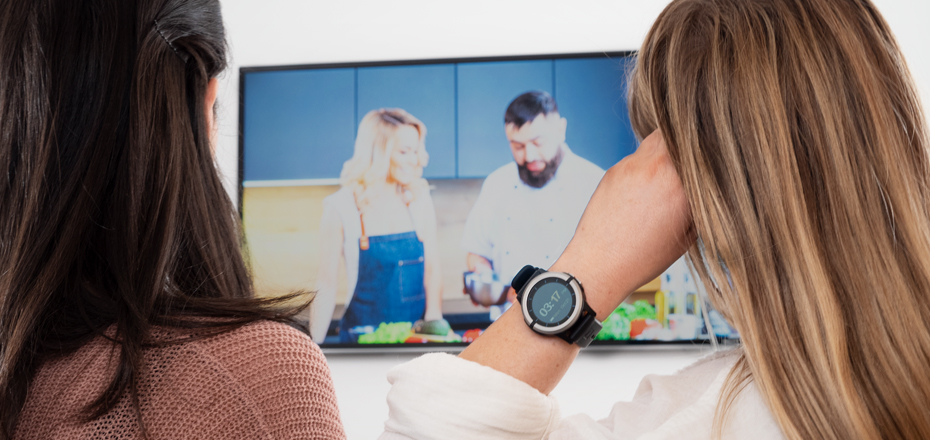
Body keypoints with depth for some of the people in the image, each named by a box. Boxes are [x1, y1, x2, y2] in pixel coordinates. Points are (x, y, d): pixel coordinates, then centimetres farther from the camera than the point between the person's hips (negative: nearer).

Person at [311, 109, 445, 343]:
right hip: (363, 338, -2)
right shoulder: (341, 207, -3)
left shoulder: (420, 201, 7)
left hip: (417, 336, 2)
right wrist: (314, 348, -6)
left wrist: (433, 319, -8)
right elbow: (326, 283, 0)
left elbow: (432, 270, 8)